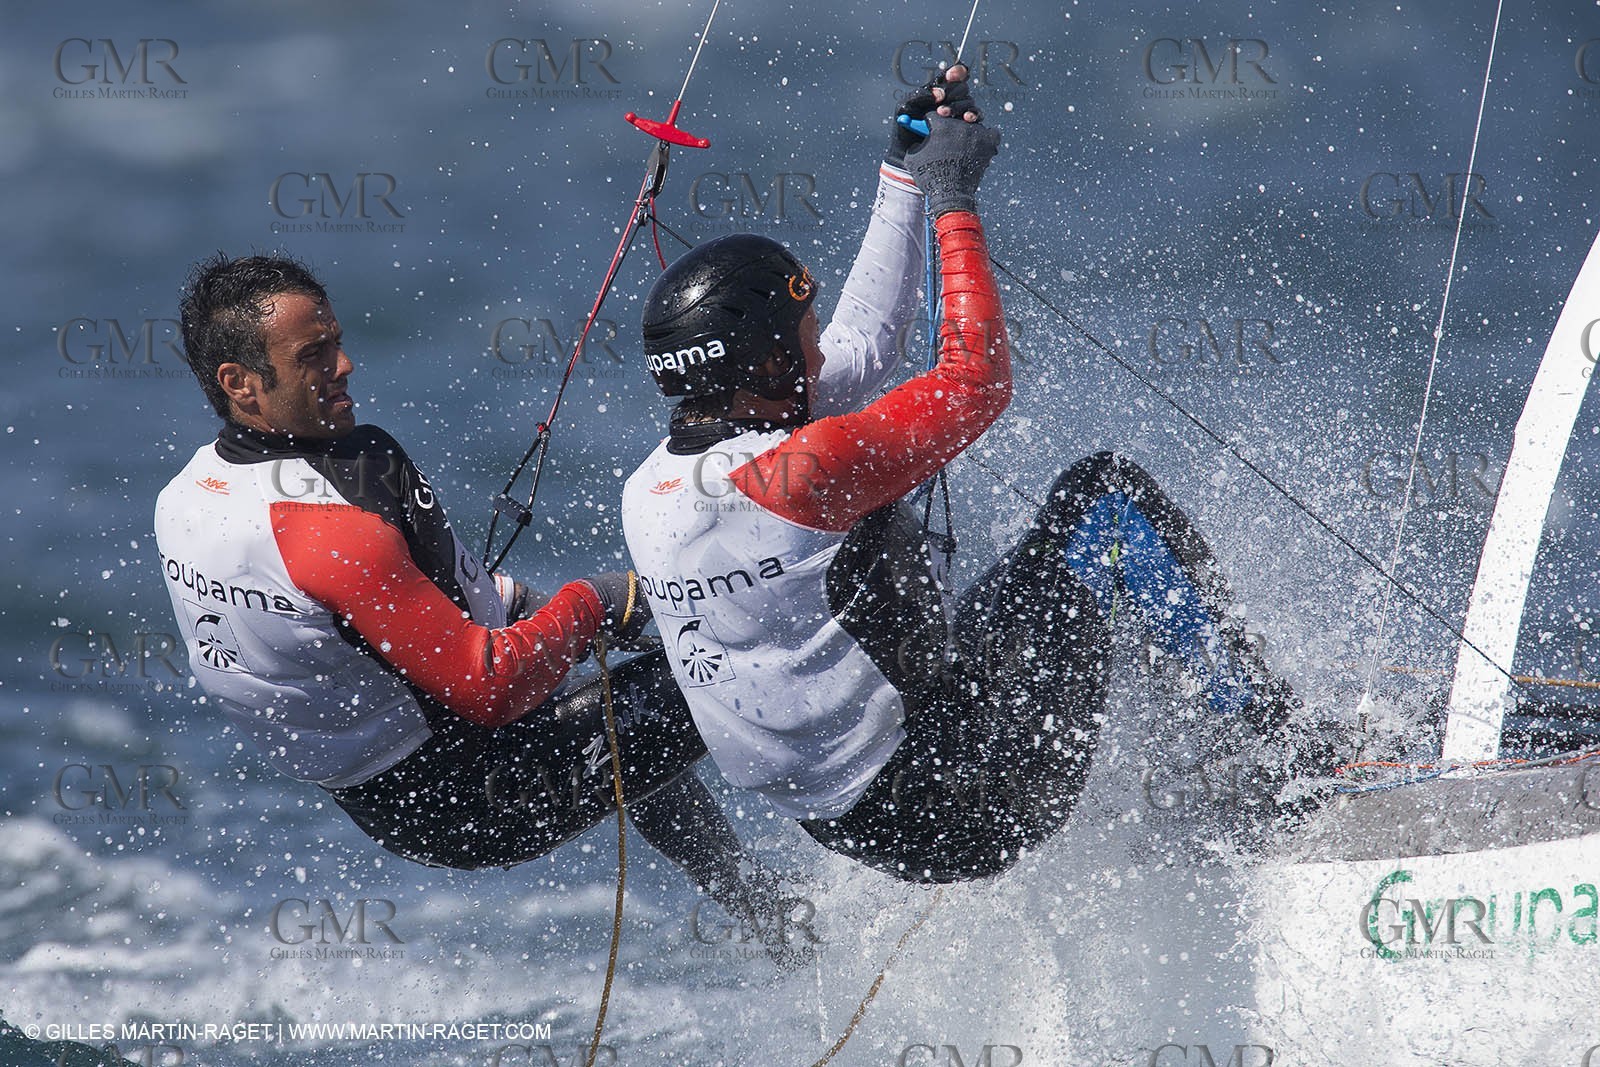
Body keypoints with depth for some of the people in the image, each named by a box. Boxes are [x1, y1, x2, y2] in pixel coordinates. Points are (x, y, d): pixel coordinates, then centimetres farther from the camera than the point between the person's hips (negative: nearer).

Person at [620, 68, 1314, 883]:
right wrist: (952, 204, -7)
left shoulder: (648, 493, 3)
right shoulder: (795, 473, -26)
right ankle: (1268, 739, 11)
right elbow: (976, 381, -16)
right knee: (1105, 497, 3)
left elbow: (858, 350, 14)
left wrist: (903, 183, 17)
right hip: (966, 818, -9)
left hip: (844, 829, 9)